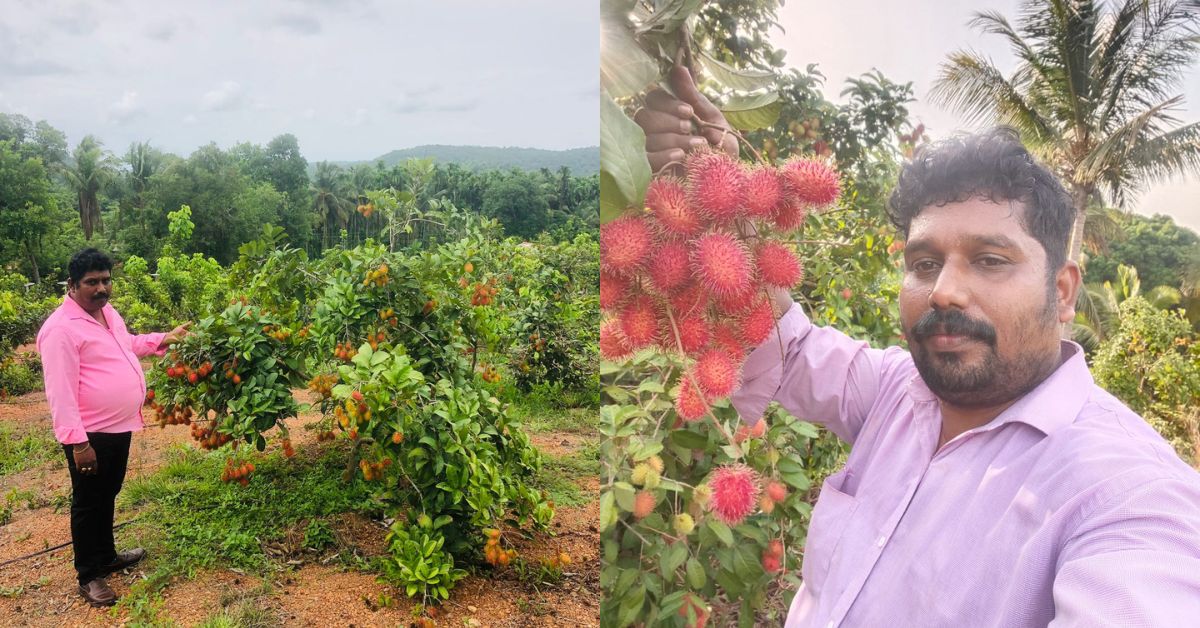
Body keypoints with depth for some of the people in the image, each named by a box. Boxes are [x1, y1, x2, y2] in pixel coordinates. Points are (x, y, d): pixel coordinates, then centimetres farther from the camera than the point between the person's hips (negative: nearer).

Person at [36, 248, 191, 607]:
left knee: (108, 496, 23)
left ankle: (106, 556, 40)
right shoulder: (61, 329, -22)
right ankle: (88, 576, 21)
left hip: (119, 427, 9)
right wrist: (77, 442, -27)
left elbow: (127, 344, 29)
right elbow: (60, 392, -25)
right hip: (90, 435, -9)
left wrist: (164, 339, 18)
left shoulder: (108, 313, 7)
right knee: (88, 504, 6)